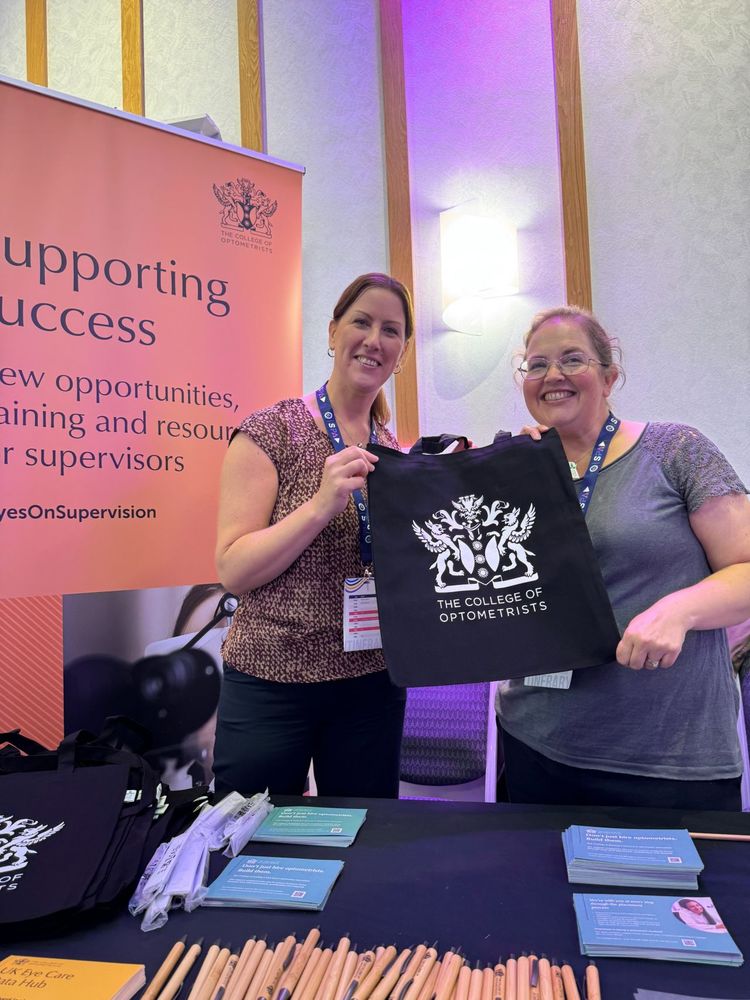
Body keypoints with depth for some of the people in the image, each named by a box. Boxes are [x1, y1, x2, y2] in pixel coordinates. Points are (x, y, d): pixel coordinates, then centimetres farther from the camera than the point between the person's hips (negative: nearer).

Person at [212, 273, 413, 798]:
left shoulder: (396, 454, 6)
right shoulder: (271, 432, -9)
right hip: (272, 681, -4)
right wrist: (322, 502, -25)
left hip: (373, 682, 5)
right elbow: (233, 569, -14)